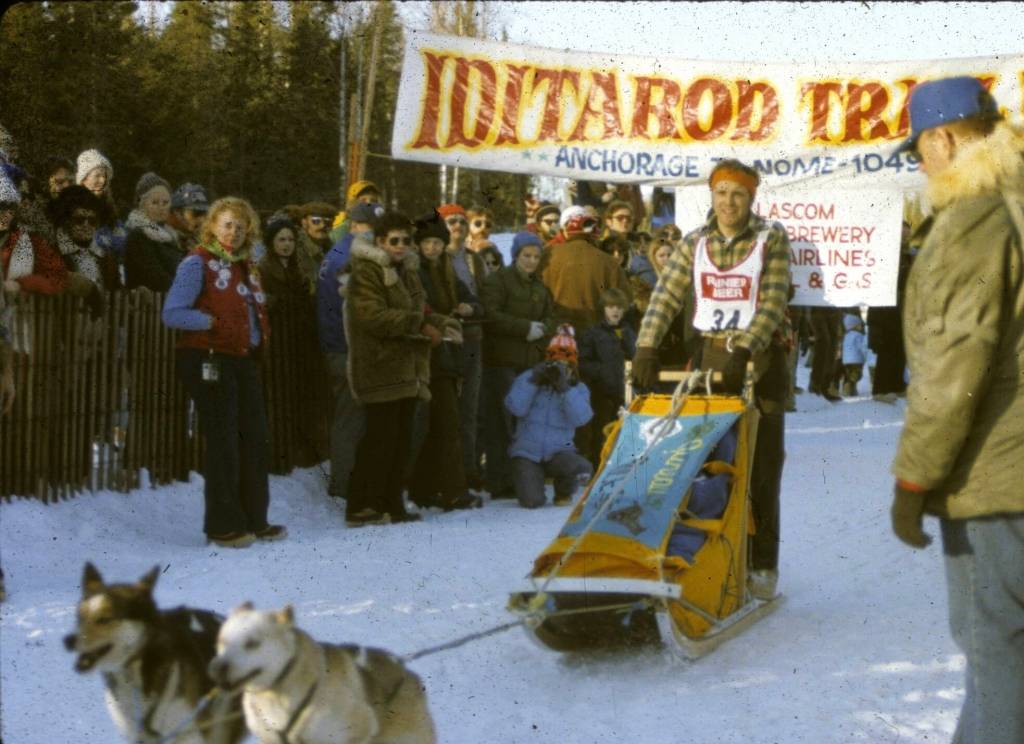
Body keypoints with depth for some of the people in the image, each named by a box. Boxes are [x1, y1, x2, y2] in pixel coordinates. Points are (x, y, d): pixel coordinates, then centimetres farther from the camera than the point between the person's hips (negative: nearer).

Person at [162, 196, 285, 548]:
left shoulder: (246, 266, 17)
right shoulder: (198, 263, -7)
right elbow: (172, 313, -15)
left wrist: (261, 337, 7)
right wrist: (213, 323, -19)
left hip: (244, 360, 8)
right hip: (210, 359, -8)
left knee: (256, 440, 11)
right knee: (223, 443, -4)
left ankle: (254, 521, 21)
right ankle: (223, 526, 5)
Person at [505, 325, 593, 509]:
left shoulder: (578, 389, 4)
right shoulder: (528, 379, 2)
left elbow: (580, 418, -15)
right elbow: (516, 408, -13)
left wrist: (564, 388, -22)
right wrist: (533, 381, -18)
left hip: (558, 452, 1)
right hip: (527, 452, -1)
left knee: (583, 470, -31)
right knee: (531, 501, -22)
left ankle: (563, 493, 5)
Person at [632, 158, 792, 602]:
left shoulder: (771, 238, -4)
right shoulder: (696, 243, 5)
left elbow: (772, 302, -15)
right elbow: (666, 297, -4)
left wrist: (743, 350, -27)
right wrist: (646, 349, -17)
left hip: (759, 358, -3)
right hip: (713, 356, 3)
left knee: (761, 465, -1)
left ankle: (762, 564, 4)